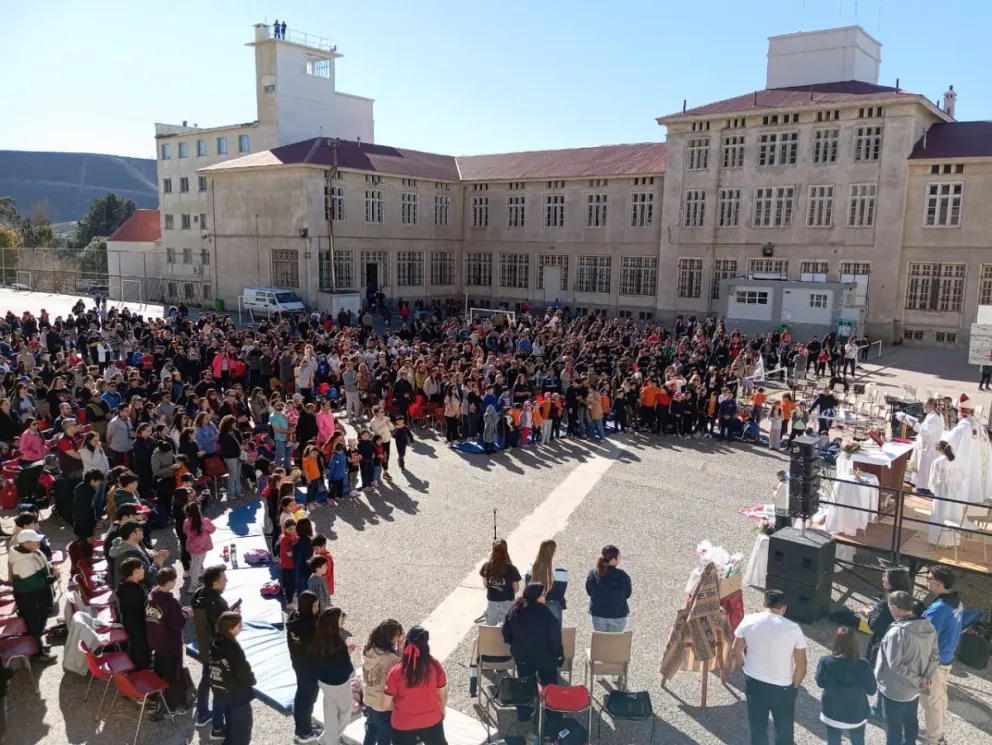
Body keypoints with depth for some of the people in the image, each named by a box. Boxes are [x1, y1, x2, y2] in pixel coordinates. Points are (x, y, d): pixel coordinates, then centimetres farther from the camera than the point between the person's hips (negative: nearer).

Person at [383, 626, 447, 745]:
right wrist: (442, 710, 17)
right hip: (431, 720, 1)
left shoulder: (396, 671, -21)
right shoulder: (435, 666, -17)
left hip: (403, 724, -1)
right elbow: (443, 694, -3)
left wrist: (399, 706, 7)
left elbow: (386, 704, -14)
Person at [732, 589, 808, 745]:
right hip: (782, 687, -2)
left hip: (753, 682, 2)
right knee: (784, 730, 21)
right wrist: (794, 686, 5)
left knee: (757, 728, 21)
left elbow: (737, 650, 1)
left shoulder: (748, 621, -12)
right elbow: (801, 665, -12)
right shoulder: (793, 629, -18)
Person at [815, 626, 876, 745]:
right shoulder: (863, 665, -22)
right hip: (857, 714, 0)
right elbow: (871, 690, -8)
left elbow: (820, 683, -5)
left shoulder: (826, 661, -21)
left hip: (832, 713, 0)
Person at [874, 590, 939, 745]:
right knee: (911, 721, 27)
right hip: (915, 689, 7)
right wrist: (925, 678, -5)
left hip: (894, 690, -7)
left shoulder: (897, 632, -31)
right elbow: (935, 657, 1)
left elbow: (895, 665, -29)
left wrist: (916, 680, -17)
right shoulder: (929, 627, -6)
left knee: (894, 728, 12)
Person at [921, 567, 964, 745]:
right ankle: (938, 729, 41)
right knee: (940, 695, 24)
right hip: (947, 657, 8)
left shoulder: (938, 608, -31)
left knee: (931, 701, 8)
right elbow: (951, 631, 9)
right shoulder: (957, 603, -3)